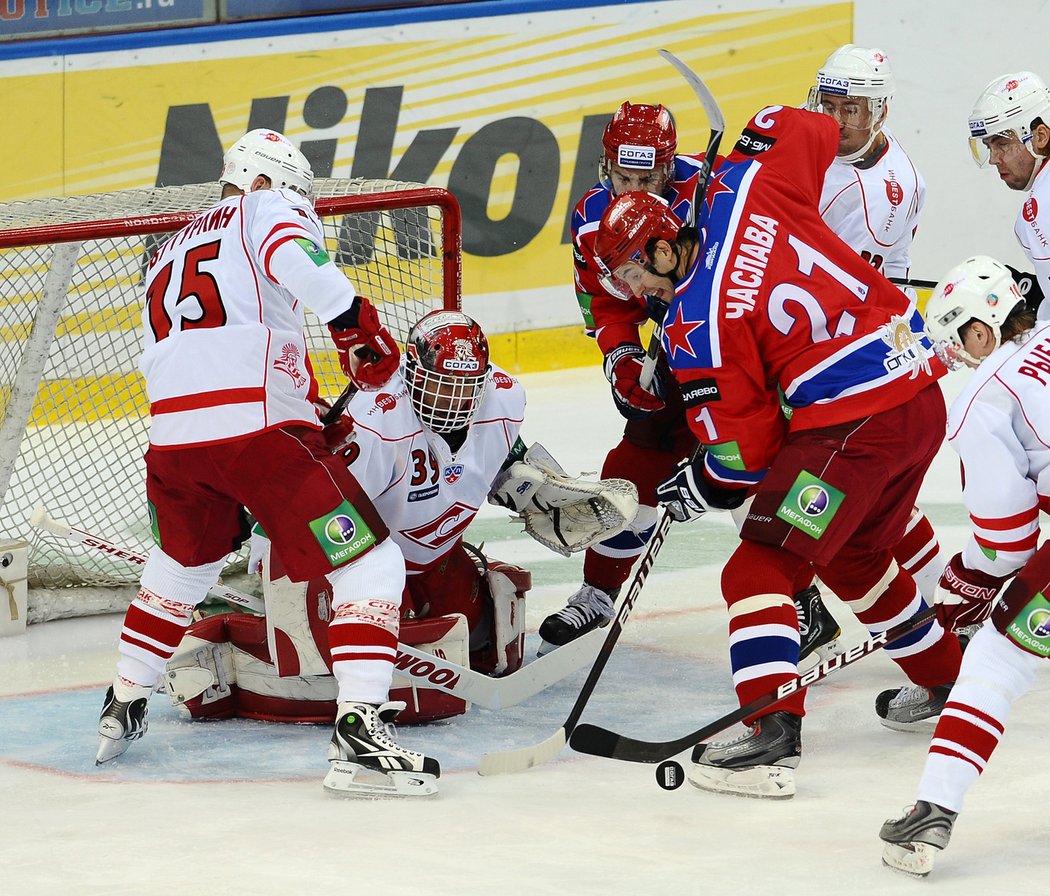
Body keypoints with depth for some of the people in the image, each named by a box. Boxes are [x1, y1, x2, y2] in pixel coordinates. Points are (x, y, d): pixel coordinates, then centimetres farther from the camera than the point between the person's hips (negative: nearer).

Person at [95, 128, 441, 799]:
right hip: (260, 424, -7)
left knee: (182, 564, 34)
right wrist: (354, 320, -12)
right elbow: (294, 256, -15)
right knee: (370, 564, -3)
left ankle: (122, 710, 39)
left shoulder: (170, 251, 31)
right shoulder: (267, 209, 10)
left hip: (172, 434, 7)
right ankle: (360, 732, -17)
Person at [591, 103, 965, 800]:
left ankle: (772, 739, -20)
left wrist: (703, 488, 10)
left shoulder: (695, 324, -12)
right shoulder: (750, 188, 4)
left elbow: (747, 444, -8)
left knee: (762, 566, -7)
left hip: (853, 424, -9)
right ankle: (946, 677, 45)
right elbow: (811, 129, 21)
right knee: (855, 555, 29)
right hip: (923, 391, 9)